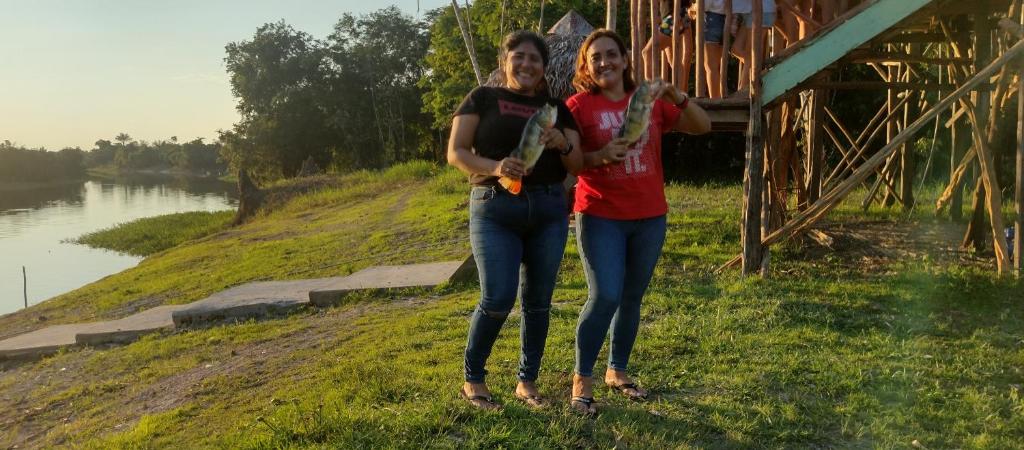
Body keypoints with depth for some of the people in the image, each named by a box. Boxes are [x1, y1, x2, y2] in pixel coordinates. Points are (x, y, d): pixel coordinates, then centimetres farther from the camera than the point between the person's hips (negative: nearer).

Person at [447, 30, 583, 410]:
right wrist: (494, 167, -22)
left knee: (538, 300, 7)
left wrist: (562, 144, -14)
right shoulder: (483, 98, 4)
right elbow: (455, 152, -4)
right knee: (497, 299, -9)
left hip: (549, 210, 4)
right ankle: (473, 380, 13)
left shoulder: (556, 108, 13)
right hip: (494, 209, -3)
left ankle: (527, 382, 22)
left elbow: (578, 165, 8)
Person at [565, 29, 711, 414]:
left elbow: (702, 127, 5)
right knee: (605, 297, -11)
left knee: (632, 298, 12)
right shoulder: (578, 105, -5)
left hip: (650, 216, 4)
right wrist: (600, 157, -24)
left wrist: (675, 95, -11)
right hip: (601, 217, -4)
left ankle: (617, 371, 29)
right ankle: (582, 380, 6)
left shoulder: (650, 102, 6)